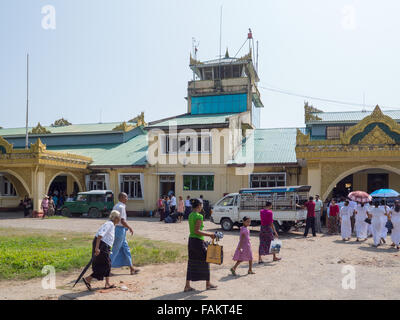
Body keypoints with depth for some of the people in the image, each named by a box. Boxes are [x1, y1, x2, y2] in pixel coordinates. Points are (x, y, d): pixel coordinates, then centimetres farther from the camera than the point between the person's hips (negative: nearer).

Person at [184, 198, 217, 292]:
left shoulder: (190, 215, 9)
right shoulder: (199, 216, -17)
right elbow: (197, 231, -22)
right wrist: (210, 234, -18)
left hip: (191, 240, 8)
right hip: (198, 241, -8)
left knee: (191, 263, 13)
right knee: (205, 261, 9)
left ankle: (187, 286, 14)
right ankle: (208, 284, 23)